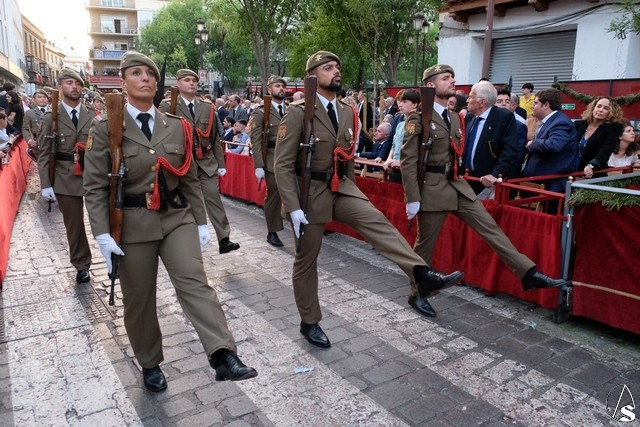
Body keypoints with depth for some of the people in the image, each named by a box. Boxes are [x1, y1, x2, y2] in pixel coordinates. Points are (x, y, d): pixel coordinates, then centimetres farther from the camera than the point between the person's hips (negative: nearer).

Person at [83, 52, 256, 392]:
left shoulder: (177, 127, 5)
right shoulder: (106, 128, -3)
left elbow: (190, 179, 9)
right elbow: (95, 186, -5)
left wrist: (201, 222, 6)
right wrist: (102, 234, -13)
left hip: (177, 216, 2)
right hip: (132, 222, -1)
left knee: (194, 281, -16)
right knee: (139, 299, 9)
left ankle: (224, 356, -21)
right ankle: (150, 365, 29)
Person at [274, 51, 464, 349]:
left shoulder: (348, 113, 6)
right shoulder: (298, 113, -13)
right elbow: (283, 165, -16)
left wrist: (353, 191, 19)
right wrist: (294, 208, -22)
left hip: (341, 188, 5)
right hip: (310, 191, -5)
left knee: (377, 222, -20)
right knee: (306, 259, 6)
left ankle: (423, 277, -31)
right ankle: (309, 322, 22)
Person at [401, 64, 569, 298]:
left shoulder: (455, 117, 14)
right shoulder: (418, 117, -9)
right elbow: (408, 160, -14)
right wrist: (412, 198, -18)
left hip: (458, 185, 7)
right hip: (432, 187, -7)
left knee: (490, 228, 2)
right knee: (425, 244, 4)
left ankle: (529, 274, 4)